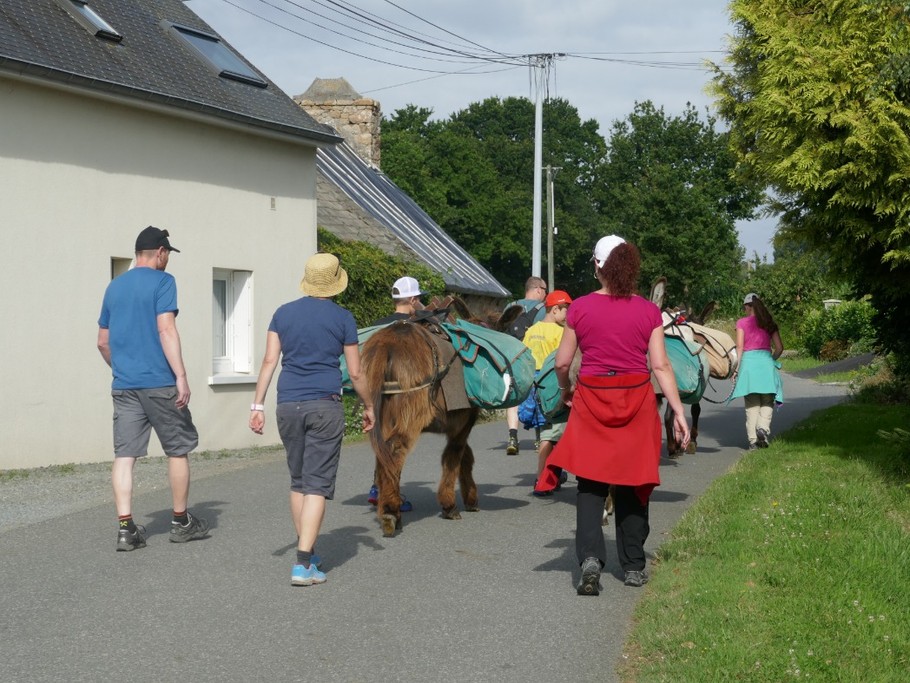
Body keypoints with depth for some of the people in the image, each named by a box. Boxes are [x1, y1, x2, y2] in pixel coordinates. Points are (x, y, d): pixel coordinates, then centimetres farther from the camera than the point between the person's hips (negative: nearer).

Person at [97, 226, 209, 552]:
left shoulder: (114, 286, 15)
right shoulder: (162, 281, -4)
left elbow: (103, 342, 20)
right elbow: (166, 329, -15)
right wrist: (181, 376, -16)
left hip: (123, 386, 5)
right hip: (159, 383, -5)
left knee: (124, 455, 1)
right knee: (178, 450, 9)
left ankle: (125, 528, -6)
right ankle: (181, 522, 17)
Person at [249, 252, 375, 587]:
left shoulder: (283, 313, 7)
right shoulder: (342, 318, 0)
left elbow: (269, 361, 1)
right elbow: (355, 373, 1)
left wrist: (258, 404, 3)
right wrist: (368, 406, 15)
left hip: (288, 406, 4)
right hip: (325, 406, -3)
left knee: (298, 481, 18)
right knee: (317, 484, -3)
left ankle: (306, 552, 27)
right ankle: (303, 564, -12)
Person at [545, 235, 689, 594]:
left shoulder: (580, 308, -3)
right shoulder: (648, 311, -2)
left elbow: (562, 362, 2)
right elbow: (660, 365, -5)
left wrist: (566, 390, 21)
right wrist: (678, 410, -1)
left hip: (592, 401, -1)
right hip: (637, 401, 1)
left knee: (591, 483, 3)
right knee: (633, 484, 12)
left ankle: (590, 557, -17)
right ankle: (634, 566, 20)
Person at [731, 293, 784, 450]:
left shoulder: (742, 322, 6)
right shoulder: (769, 323, 13)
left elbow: (739, 347, -2)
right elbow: (779, 347, 11)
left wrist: (736, 367, 0)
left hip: (748, 360, -1)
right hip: (766, 360, 1)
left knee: (752, 404, 4)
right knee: (767, 402, 7)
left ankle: (753, 440, 0)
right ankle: (763, 427, -19)